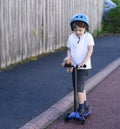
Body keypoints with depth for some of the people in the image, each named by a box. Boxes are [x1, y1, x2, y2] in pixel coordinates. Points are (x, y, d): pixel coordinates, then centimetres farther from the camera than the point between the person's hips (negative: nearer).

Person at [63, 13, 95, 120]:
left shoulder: (88, 36, -8)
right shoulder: (71, 37, 3)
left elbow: (90, 49, -15)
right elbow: (69, 49, 9)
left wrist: (84, 62, -25)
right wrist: (68, 57, -12)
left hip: (83, 66, -5)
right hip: (74, 65, 5)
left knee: (79, 87, -11)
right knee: (80, 87, 14)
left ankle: (81, 109, 1)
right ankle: (86, 106, 31)